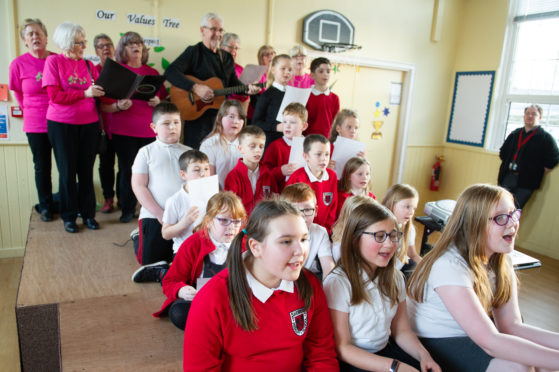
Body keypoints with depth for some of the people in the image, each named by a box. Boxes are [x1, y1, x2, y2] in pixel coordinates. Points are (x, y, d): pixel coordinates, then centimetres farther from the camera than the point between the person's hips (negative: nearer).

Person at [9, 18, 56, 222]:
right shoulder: (18, 64, -4)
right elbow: (20, 96, 9)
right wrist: (33, 110, 10)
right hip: (36, 124, 0)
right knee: (42, 166, 8)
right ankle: (45, 206, 24)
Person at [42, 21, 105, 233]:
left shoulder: (88, 65, 9)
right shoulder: (53, 61, -1)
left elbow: (100, 92, 7)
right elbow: (54, 96, -11)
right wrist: (84, 94, -21)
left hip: (88, 124, 3)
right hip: (61, 125, -3)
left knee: (86, 170, 7)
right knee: (67, 171, 4)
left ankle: (88, 213, 19)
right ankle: (69, 216, 17)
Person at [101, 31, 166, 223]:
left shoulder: (152, 72, 14)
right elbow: (104, 105, 3)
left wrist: (158, 102, -4)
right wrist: (119, 106, -16)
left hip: (149, 131, 2)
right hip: (123, 132, -2)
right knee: (127, 170, 0)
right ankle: (127, 210, 14)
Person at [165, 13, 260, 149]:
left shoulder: (227, 57, 15)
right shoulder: (194, 52, -5)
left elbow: (234, 83, 18)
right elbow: (170, 72, -18)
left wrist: (246, 89, -3)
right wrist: (196, 87, -27)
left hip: (221, 116, 6)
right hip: (197, 117, -6)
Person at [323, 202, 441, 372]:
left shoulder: (395, 277, 4)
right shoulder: (338, 282, -18)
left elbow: (402, 331, 9)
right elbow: (342, 348, -16)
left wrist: (423, 354, -10)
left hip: (385, 350, 6)